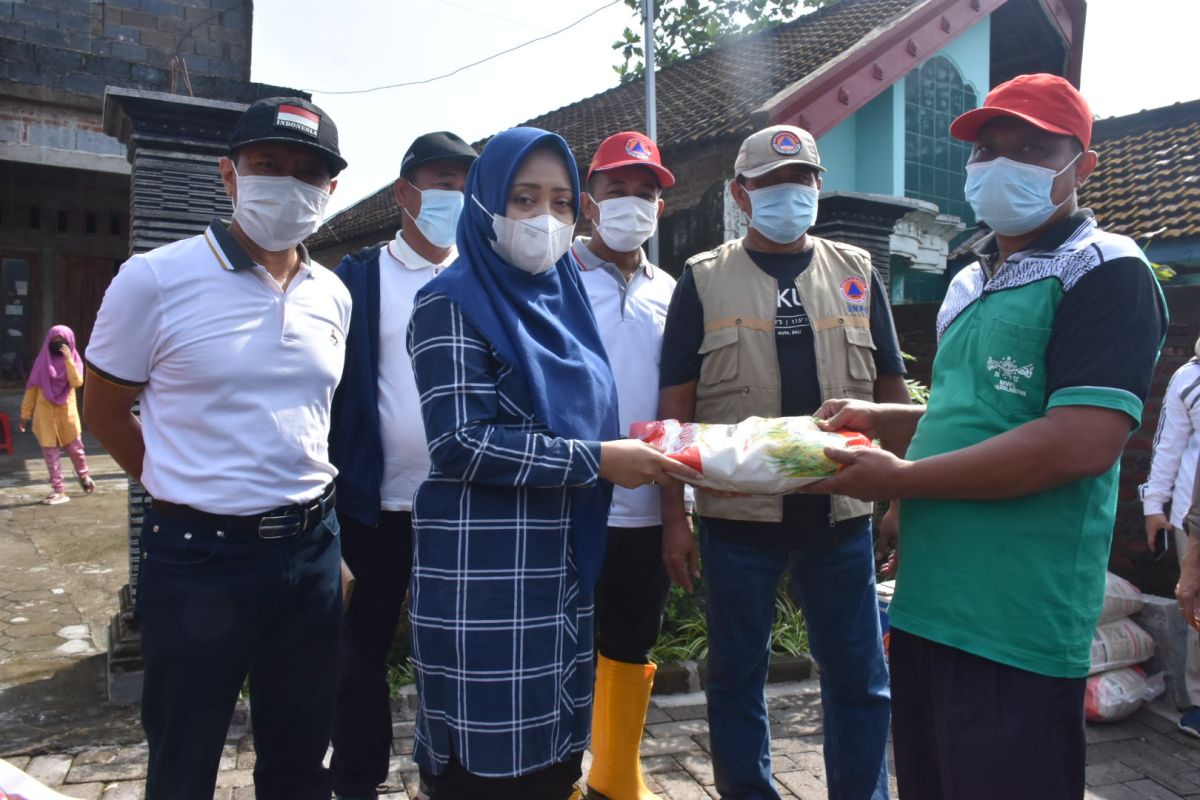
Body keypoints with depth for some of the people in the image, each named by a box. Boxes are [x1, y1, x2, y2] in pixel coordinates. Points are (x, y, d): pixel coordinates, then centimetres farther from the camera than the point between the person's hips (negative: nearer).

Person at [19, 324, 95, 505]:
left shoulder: (74, 360, 1)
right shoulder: (42, 361, 2)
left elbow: (77, 382, -16)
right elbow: (31, 389, 4)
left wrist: (68, 359, -21)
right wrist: (25, 415, 1)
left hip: (67, 411, 0)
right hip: (46, 412, 1)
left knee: (75, 448, 4)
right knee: (50, 452, 1)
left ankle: (83, 476, 31)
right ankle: (58, 490, 7)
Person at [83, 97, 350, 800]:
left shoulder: (334, 296, 4)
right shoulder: (155, 280, -10)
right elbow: (105, 410, 1)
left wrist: (316, 519, 12)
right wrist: (183, 491, 2)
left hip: (312, 551, 4)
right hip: (199, 557, -3)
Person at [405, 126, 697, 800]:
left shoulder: (566, 300, 12)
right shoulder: (454, 303, -8)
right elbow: (461, 444, -18)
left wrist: (632, 451, 3)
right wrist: (595, 461, -17)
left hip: (565, 567, 7)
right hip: (484, 575, -6)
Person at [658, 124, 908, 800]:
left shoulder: (857, 273, 8)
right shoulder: (705, 279, 2)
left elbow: (892, 391, 11)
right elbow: (676, 406, 0)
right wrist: (674, 518, -4)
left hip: (842, 514, 2)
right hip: (738, 516, -1)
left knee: (861, 678, 11)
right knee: (737, 675, 11)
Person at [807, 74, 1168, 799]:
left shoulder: (1107, 272, -10)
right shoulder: (971, 283, 15)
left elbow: (1081, 442, -23)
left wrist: (899, 478, -18)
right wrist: (881, 419, 8)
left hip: (1017, 627, -8)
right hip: (928, 602, 8)